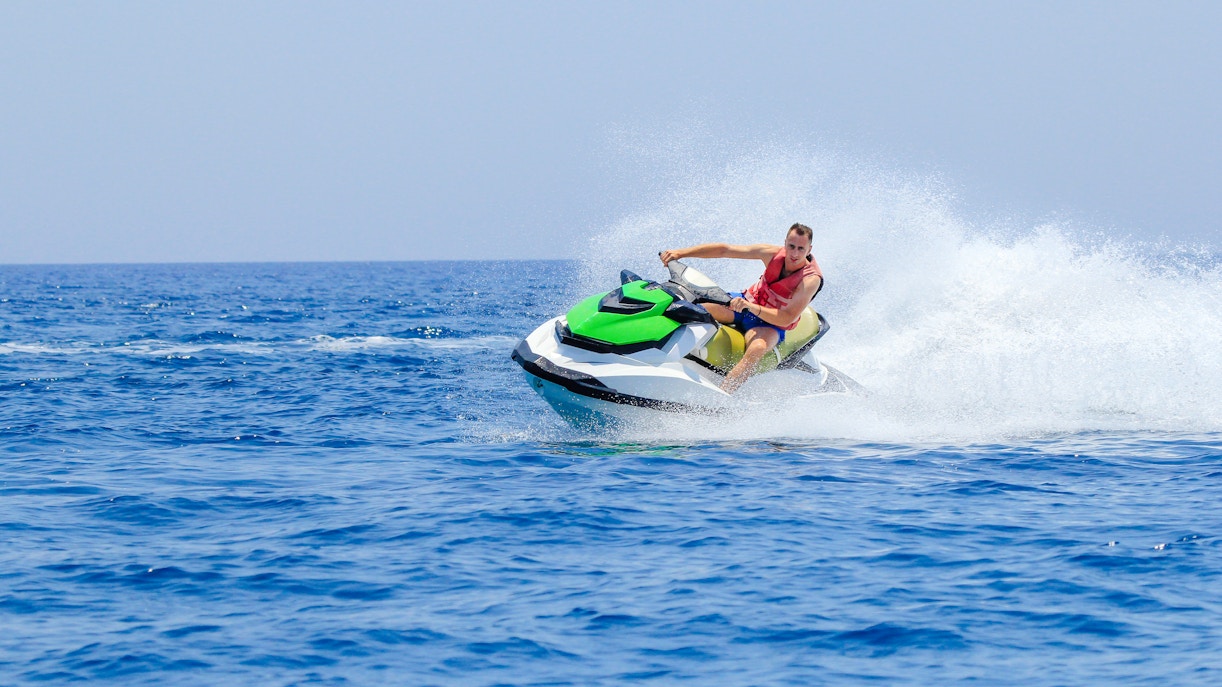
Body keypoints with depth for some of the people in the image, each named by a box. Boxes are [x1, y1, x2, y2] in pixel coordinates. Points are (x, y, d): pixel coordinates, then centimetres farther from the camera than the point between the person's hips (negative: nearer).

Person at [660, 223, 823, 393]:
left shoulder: (811, 280, -22)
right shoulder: (774, 254, -11)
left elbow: (787, 318, -29)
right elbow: (725, 250, -10)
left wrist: (751, 307, -43)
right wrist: (680, 253, -15)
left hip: (771, 326, -5)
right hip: (748, 302, 5)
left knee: (757, 348, -40)